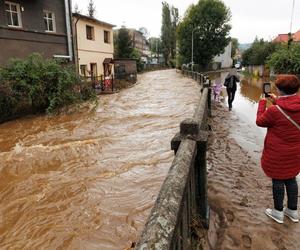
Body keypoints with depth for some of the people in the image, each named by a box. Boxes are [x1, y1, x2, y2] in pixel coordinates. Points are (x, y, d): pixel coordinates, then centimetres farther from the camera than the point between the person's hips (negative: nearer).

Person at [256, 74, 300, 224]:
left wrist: (262, 102, 3)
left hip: (278, 154, -6)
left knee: (278, 180, 10)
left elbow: (260, 121, -7)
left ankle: (278, 212, 26)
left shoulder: (274, 110, -25)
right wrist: (276, 101, 14)